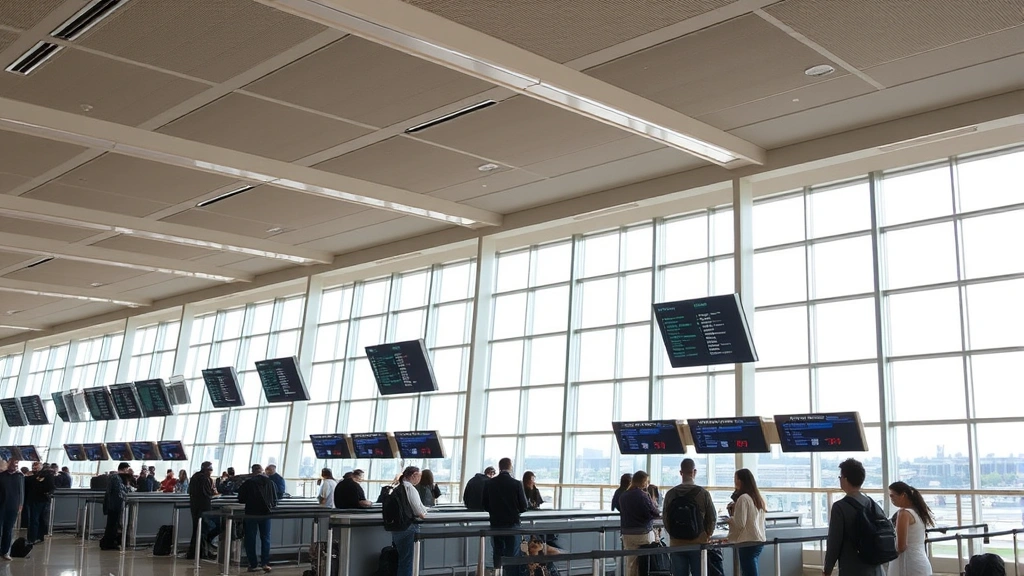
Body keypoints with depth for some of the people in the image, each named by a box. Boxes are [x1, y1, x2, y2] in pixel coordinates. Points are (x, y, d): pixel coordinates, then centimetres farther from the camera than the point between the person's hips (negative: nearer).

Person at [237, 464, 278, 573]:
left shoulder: (247, 483, -7)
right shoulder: (270, 482, 0)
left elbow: (241, 500, -2)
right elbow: (275, 501, 3)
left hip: (251, 514, -2)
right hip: (266, 513, 2)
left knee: (250, 539, 7)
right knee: (265, 538, 10)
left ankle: (253, 565, 6)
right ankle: (265, 563, 0)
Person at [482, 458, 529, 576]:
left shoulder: (489, 483, -4)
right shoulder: (517, 484, -12)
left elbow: (485, 506, 3)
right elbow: (524, 507, -9)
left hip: (495, 524, 3)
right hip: (512, 524, -3)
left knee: (497, 555, 14)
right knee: (513, 557, 4)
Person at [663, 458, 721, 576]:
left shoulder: (670, 494, -4)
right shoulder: (703, 493, -8)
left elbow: (665, 519, 0)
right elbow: (712, 518, -2)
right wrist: (707, 536, 15)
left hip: (676, 544, 2)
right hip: (698, 544, -2)